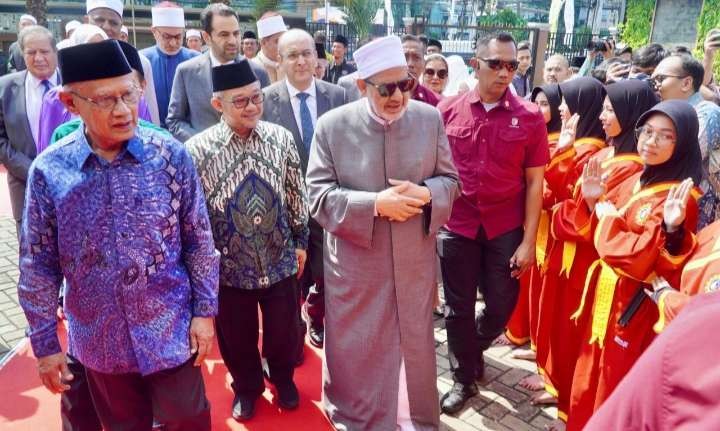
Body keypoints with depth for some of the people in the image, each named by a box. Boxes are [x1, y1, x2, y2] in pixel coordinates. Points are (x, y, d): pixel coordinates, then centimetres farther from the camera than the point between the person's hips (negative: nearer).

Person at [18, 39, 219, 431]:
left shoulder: (171, 155, -12)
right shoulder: (48, 171, -10)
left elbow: (199, 241, -5)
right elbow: (38, 265, -2)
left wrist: (205, 310, -5)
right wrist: (44, 341, 1)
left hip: (171, 332, -1)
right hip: (99, 341, 2)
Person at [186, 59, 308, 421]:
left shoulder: (280, 138, -6)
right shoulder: (197, 150, -14)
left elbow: (296, 194, 4)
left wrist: (300, 241, 8)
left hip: (279, 259, 2)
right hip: (230, 264, -1)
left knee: (282, 329, 19)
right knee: (236, 336, 18)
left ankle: (283, 379, 50)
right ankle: (246, 388, 48)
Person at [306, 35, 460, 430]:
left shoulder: (430, 118, -3)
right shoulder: (332, 126, -10)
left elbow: (450, 180, 3)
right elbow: (318, 197, -12)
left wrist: (425, 194, -19)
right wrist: (374, 204, -25)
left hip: (414, 261, 2)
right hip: (355, 264, -2)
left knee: (415, 344, 20)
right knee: (356, 350, 16)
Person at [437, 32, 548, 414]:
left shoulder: (530, 117, -4)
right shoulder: (448, 110, -3)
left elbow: (534, 182, -2)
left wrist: (529, 240, -5)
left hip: (506, 229, 0)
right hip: (456, 227, 0)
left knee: (501, 306, 10)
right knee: (458, 308, 10)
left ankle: (475, 349, 44)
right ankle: (463, 378, 32)